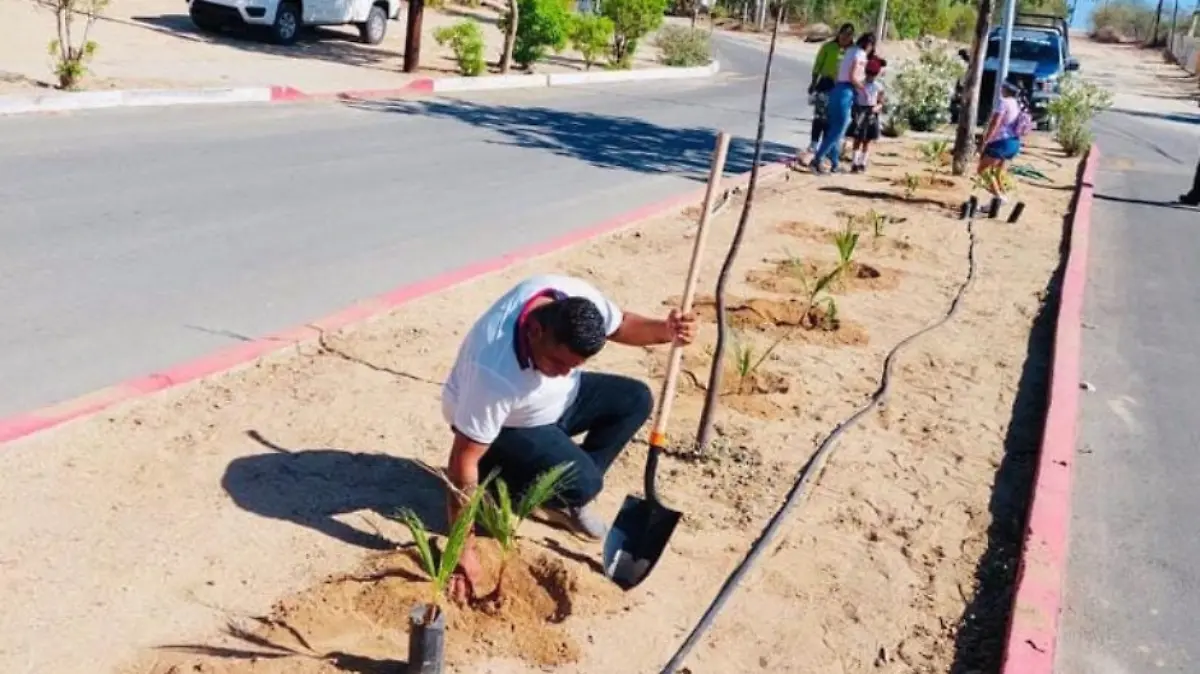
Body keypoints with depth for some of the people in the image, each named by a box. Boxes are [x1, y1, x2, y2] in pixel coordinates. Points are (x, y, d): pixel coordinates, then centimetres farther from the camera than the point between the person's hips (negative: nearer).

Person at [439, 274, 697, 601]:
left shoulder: (575, 296, -28)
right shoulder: (495, 377, -43)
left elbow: (619, 325, -5)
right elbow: (464, 461, -36)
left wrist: (664, 329, -26)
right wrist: (464, 546, -33)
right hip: (503, 427, -7)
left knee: (635, 399, -2)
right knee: (584, 484, -25)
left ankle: (567, 498, 7)